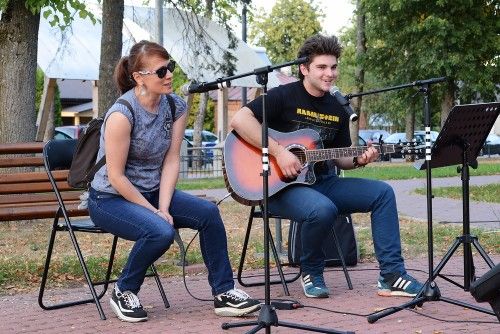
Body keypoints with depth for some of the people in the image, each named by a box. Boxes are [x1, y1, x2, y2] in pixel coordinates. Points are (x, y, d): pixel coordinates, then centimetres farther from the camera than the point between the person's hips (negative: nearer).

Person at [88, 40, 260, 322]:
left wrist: (163, 207, -14)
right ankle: (123, 293, -6)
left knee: (208, 212, -15)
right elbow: (116, 177, -20)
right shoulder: (122, 114, -23)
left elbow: (171, 161, -4)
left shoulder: (176, 107, -3)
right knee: (160, 231, -32)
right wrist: (154, 211, -17)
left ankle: (224, 293, -5)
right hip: (110, 198, -6)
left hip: (152, 192, 6)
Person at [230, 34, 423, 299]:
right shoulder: (284, 96, -8)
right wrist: (278, 152, -26)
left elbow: (340, 158, 20)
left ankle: (391, 275, -7)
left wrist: (359, 160, -4)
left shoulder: (338, 110, 12)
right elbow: (239, 120, -21)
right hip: (282, 186, -7)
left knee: (382, 192, -8)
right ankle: (311, 273, -8)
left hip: (323, 182, 7)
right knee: (323, 208, -37)